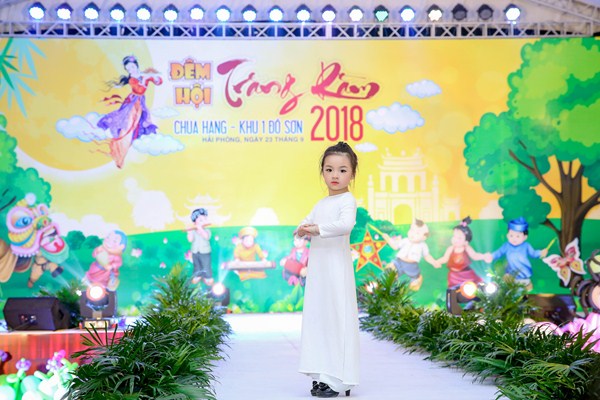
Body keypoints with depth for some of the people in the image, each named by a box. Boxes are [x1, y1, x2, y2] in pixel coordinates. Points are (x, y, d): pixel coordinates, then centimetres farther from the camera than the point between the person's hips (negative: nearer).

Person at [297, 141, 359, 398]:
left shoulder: (347, 200, -6)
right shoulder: (321, 204, 18)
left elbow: (346, 225, -25)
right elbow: (303, 226, 17)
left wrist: (318, 229, -21)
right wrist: (304, 229, -5)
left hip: (337, 268, -8)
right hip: (317, 269, 8)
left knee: (337, 317, -6)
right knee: (317, 317, 7)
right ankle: (323, 376, 14)